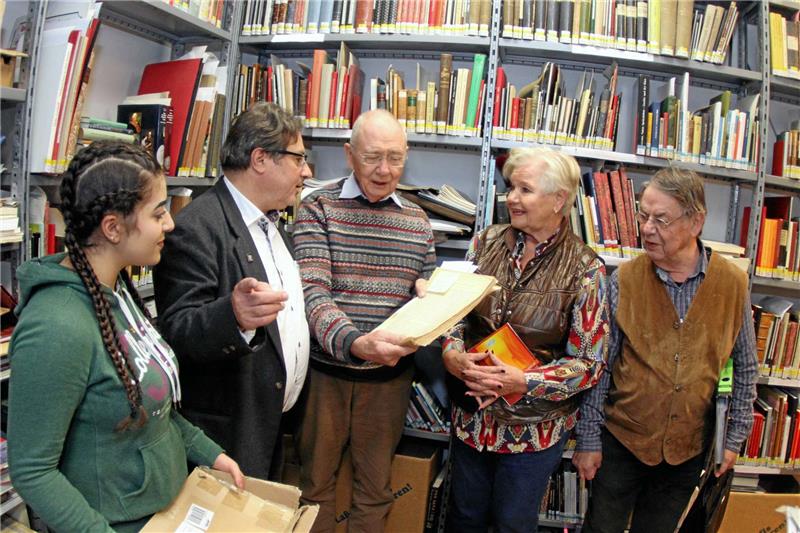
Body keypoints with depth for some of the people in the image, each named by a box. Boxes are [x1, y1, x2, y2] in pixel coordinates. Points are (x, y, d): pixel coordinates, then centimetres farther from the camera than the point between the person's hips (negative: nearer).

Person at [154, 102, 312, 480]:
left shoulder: (271, 223, 11)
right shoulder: (196, 228, -19)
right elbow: (176, 331, -23)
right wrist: (234, 317, -42)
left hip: (277, 419, 9)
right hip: (228, 432, -8)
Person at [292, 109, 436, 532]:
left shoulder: (416, 220, 5)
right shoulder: (317, 208, -7)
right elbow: (313, 291, -19)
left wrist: (430, 291, -13)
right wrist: (355, 343, -36)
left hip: (389, 374, 3)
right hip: (325, 368, -2)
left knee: (375, 486, 17)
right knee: (316, 480, 15)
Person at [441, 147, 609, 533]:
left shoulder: (585, 270, -14)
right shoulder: (488, 242, -3)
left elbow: (589, 363, -13)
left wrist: (523, 382, -25)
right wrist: (452, 354, -18)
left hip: (534, 426, -3)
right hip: (472, 413, 3)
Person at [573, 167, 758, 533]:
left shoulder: (733, 284, -7)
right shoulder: (624, 280, -12)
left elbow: (745, 368, 5)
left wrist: (735, 437, 5)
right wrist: (588, 440, -5)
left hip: (689, 447, 2)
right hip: (621, 438, -1)